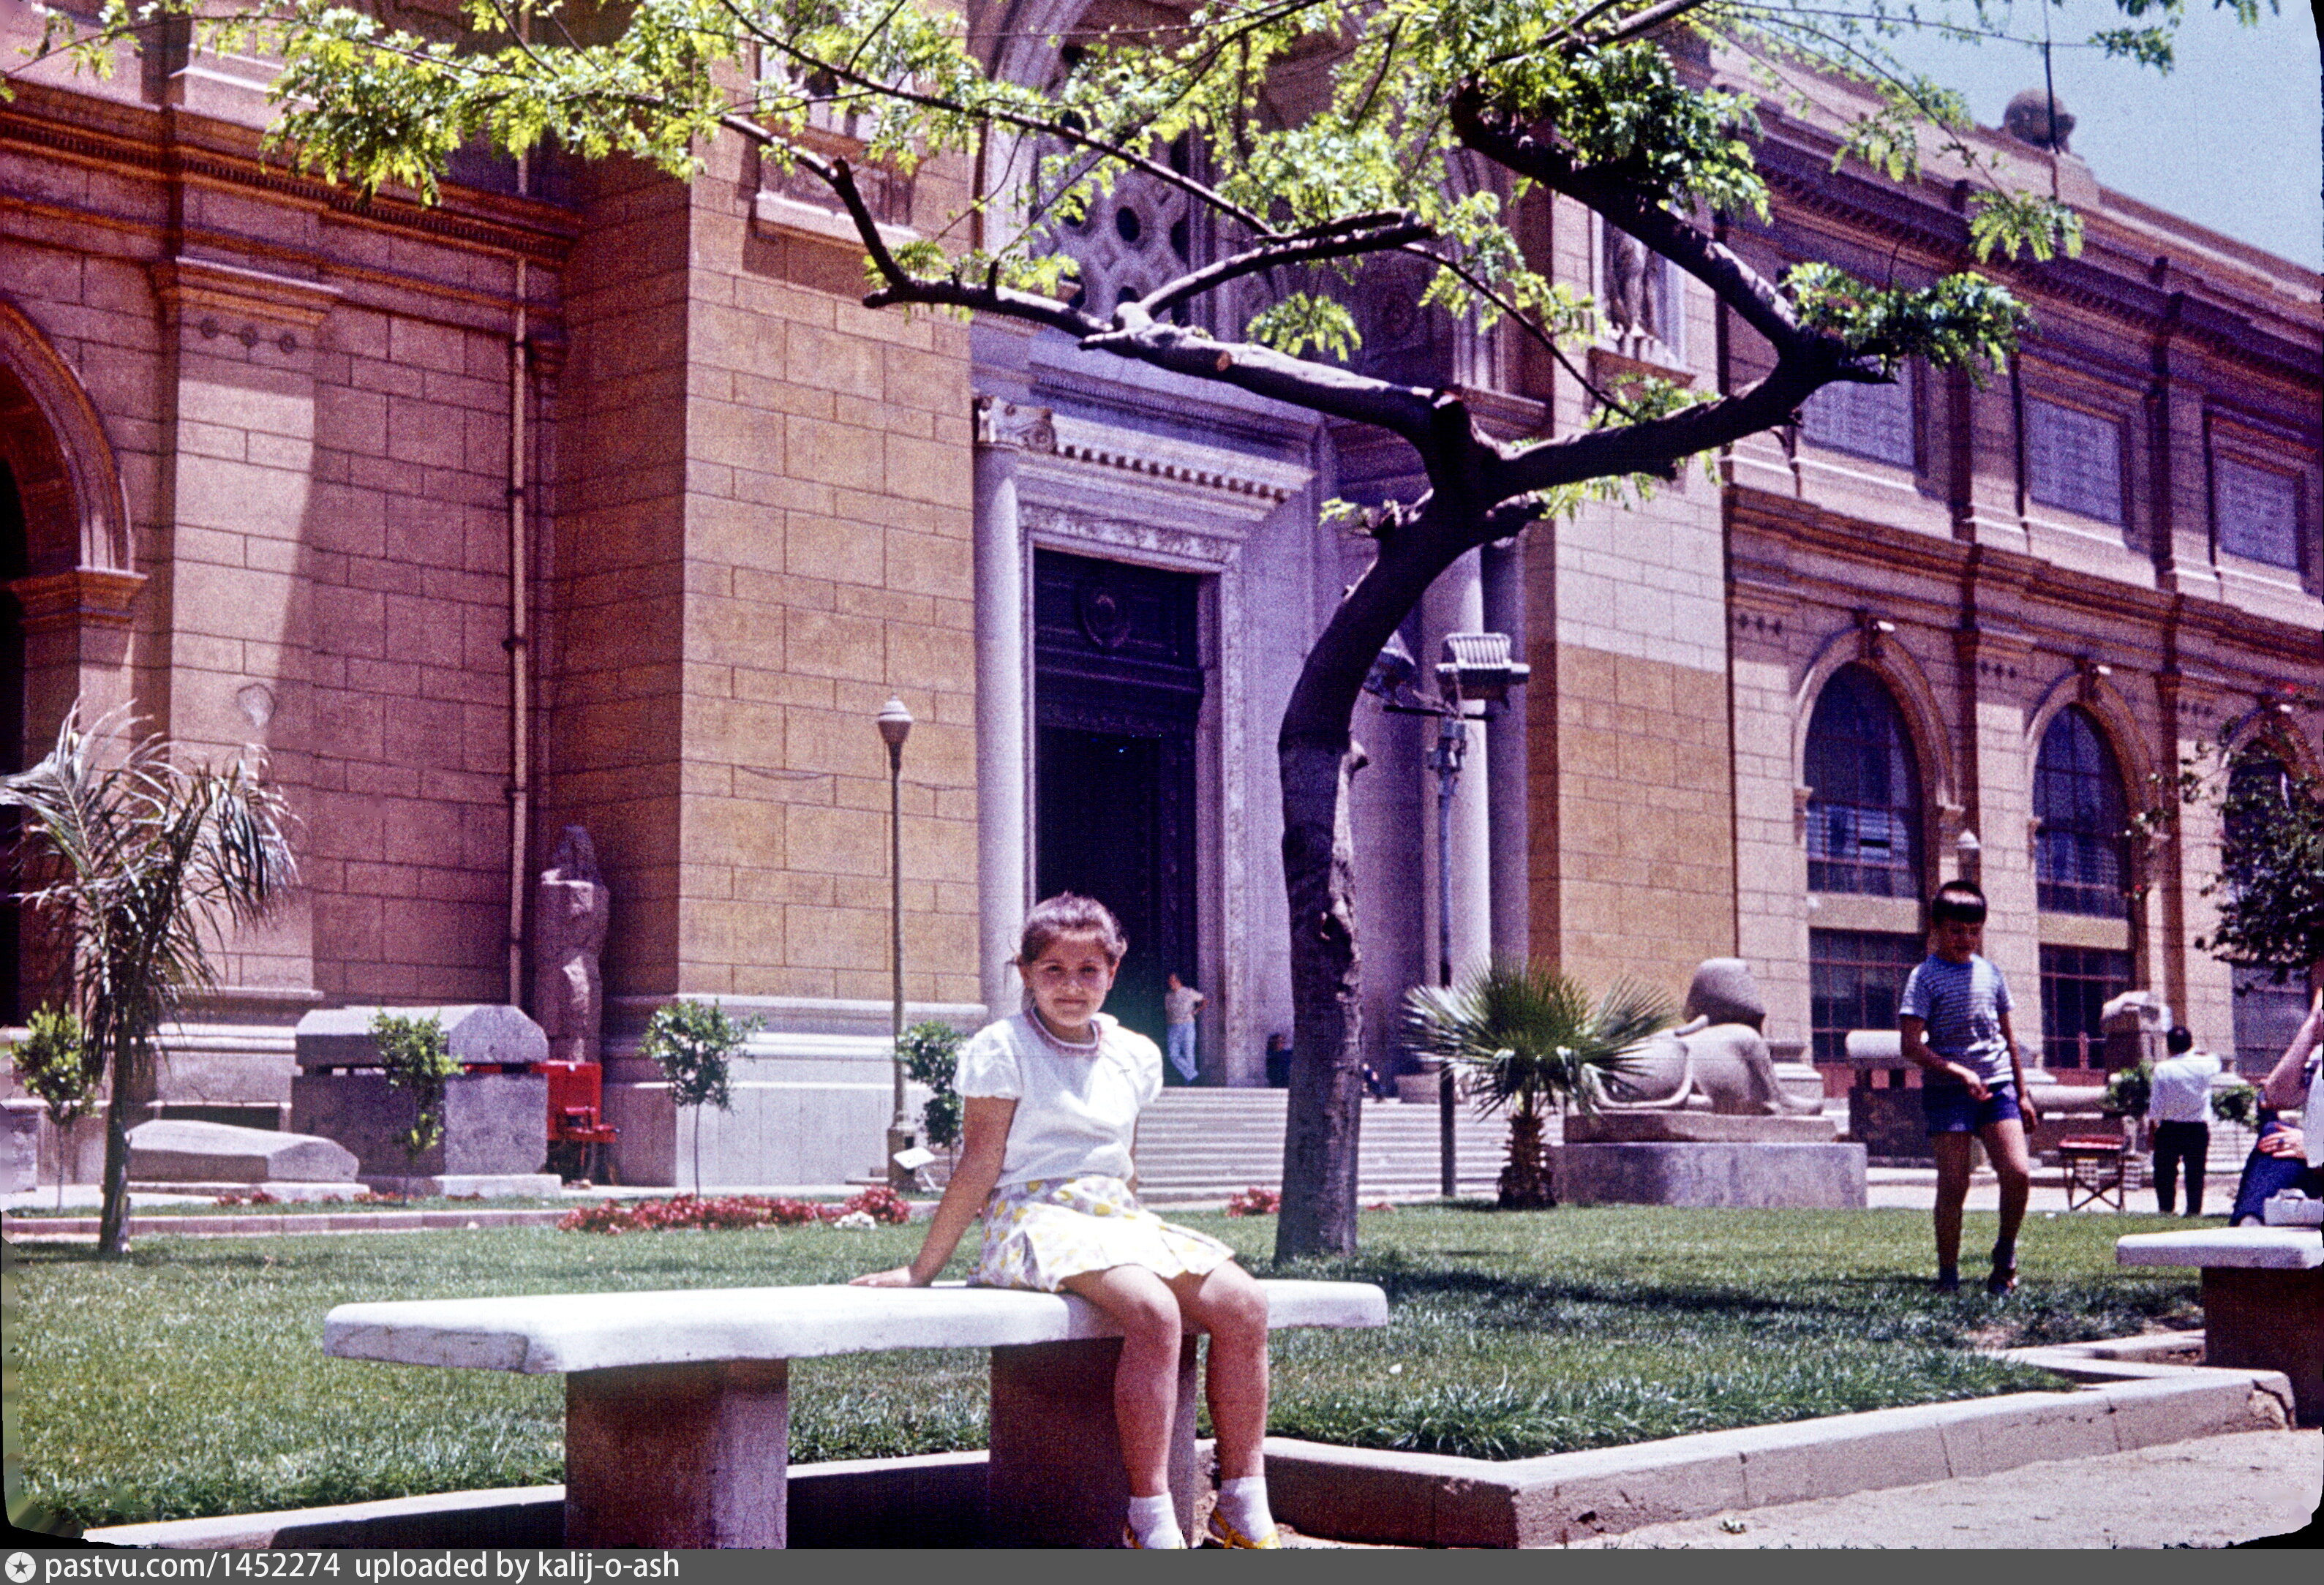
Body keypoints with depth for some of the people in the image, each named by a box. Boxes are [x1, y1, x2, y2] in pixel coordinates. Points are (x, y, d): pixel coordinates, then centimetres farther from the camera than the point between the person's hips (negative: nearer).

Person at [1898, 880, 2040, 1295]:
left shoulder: (1990, 973, 12)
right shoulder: (1925, 977, -4)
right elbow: (1911, 1045, -13)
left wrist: (2022, 1091, 17)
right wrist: (1959, 1072, -22)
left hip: (1997, 1085, 4)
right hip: (1948, 1090, -4)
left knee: (2018, 1173, -9)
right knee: (1953, 1185, -5)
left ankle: (2005, 1254, 12)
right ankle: (1948, 1274, 5)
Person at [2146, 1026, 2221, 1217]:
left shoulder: (2163, 1069, -12)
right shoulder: (2203, 1065, -5)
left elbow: (2156, 1104, -9)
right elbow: (2215, 1064, 22)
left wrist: (2154, 1124, 2)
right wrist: (2194, 1051, 35)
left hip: (2169, 1128, -2)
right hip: (2198, 1128, 2)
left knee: (2165, 1172, 8)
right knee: (2195, 1171, 8)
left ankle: (2165, 1208, 5)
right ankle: (2194, 1208, 7)